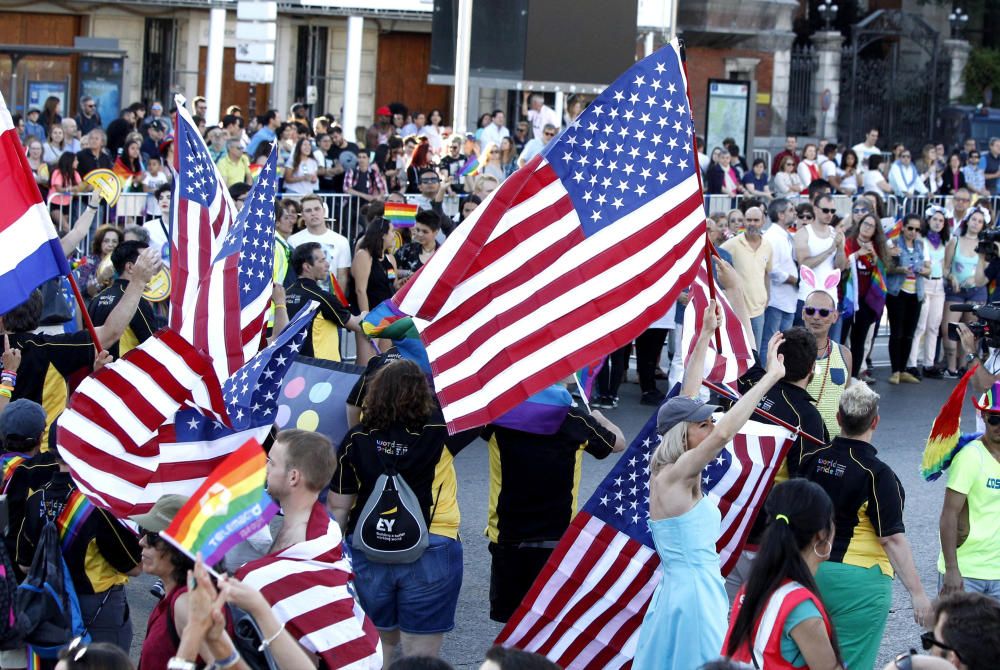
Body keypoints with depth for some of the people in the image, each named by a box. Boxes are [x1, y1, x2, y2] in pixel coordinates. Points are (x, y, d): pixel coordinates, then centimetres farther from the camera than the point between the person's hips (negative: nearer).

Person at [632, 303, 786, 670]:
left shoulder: (666, 470, 7)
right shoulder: (673, 476, -15)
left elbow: (686, 399, 14)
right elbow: (723, 433, -29)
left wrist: (706, 335, 18)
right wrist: (770, 376, -26)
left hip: (677, 594, 10)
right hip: (693, 597, -10)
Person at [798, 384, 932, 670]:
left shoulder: (811, 459, 0)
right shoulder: (877, 474, -16)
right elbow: (892, 539, -18)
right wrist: (917, 593, -13)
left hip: (812, 572, 6)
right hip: (859, 580, -6)